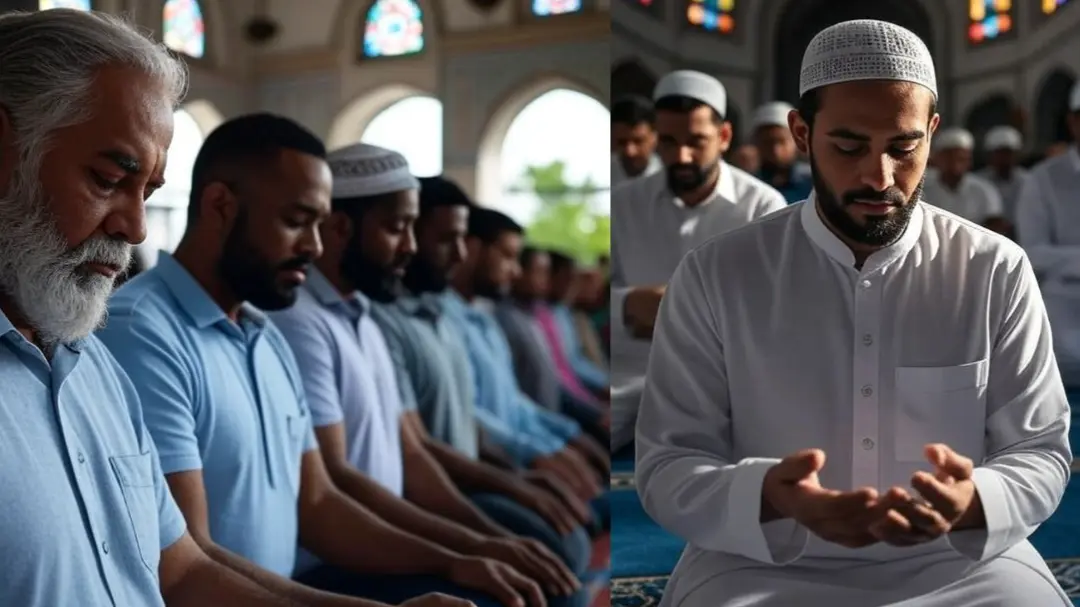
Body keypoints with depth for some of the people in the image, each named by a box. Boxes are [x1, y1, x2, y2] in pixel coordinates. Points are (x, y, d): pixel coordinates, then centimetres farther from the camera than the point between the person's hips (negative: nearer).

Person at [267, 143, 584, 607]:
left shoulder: (364, 322, 14)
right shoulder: (298, 324, -16)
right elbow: (331, 481, -21)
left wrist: (496, 536, -1)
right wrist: (476, 547, -19)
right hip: (331, 570, -8)